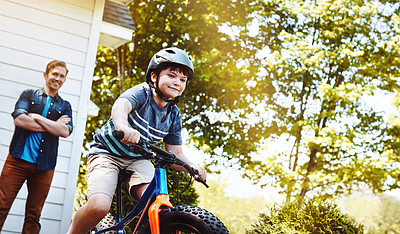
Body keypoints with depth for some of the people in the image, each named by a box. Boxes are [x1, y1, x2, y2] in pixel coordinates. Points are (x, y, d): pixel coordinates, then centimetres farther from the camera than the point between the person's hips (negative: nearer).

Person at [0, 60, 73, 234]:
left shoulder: (65, 106, 16)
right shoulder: (29, 95, 12)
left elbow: (65, 132, -3)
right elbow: (19, 119, -7)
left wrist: (37, 117, -6)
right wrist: (53, 126, -5)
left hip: (44, 166, 2)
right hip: (18, 159, -2)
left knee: (34, 216, 4)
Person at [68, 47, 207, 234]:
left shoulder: (174, 115, -2)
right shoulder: (143, 92, -18)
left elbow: (175, 152, 2)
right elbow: (121, 105, -40)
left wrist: (192, 167, -20)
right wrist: (123, 126, -64)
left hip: (138, 160, 5)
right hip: (107, 153, -4)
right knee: (99, 206, -26)